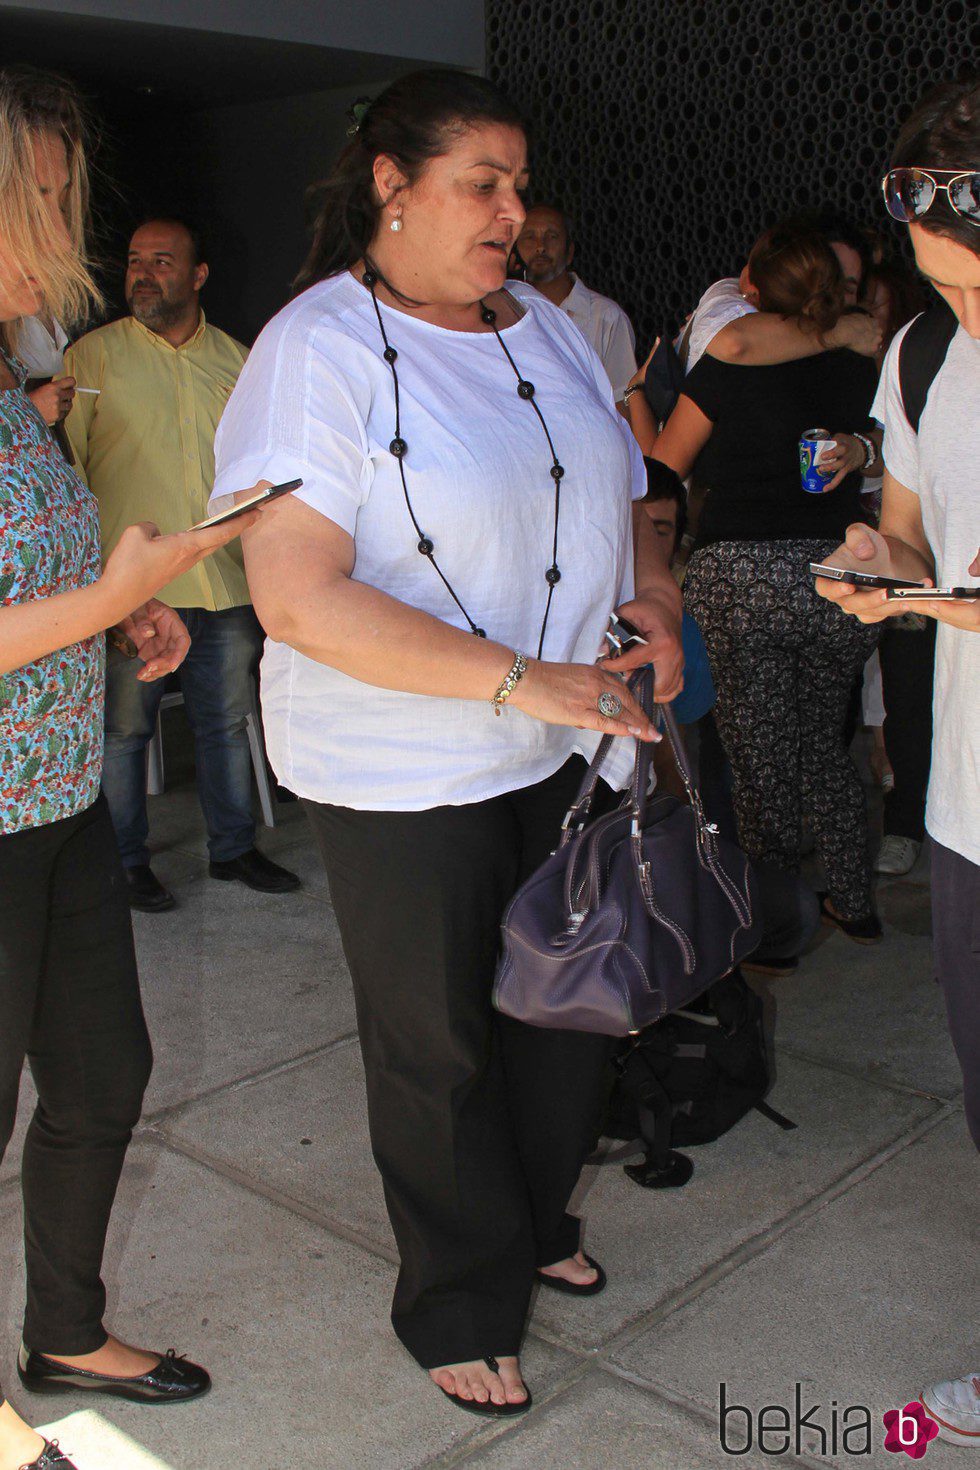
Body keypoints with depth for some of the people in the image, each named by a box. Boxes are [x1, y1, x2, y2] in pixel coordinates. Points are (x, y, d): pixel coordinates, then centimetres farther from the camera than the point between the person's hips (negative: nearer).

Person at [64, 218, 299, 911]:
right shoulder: (94, 355, 0)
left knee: (227, 722, 12)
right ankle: (127, 861, 20)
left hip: (227, 585, 3)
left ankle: (233, 847, 28)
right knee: (124, 728, 4)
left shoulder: (237, 360, 10)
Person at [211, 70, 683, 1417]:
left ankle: (534, 1222, 46)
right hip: (405, 774, -6)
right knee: (438, 1045, 10)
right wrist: (522, 680, -27)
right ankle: (461, 1305, 34)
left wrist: (652, 594, -5)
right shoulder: (318, 348, -15)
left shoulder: (542, 324, 7)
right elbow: (299, 599, -24)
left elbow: (616, 496, 18)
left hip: (567, 744, 7)